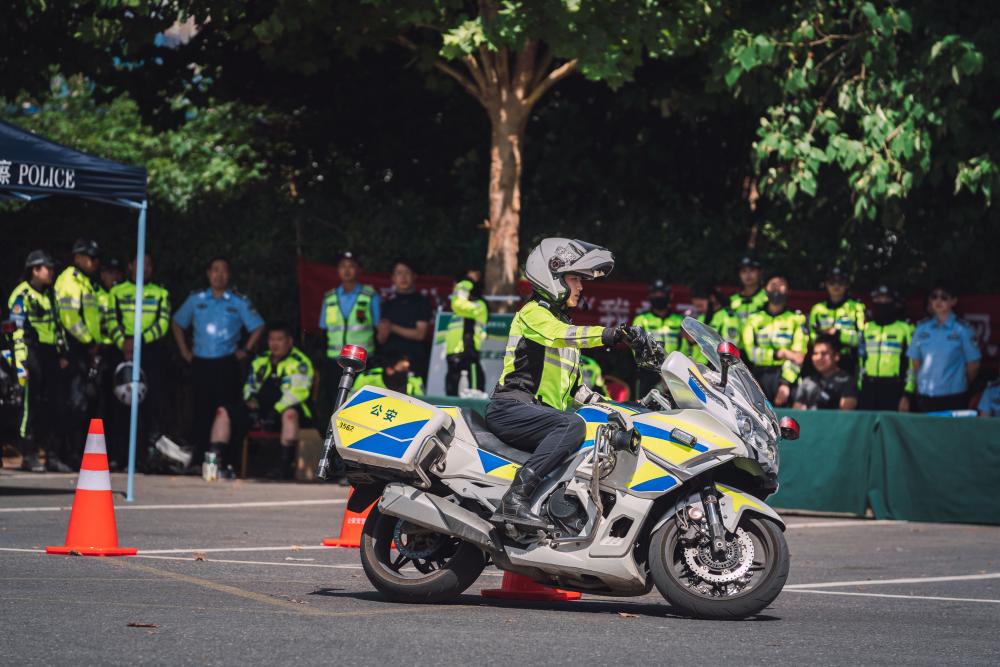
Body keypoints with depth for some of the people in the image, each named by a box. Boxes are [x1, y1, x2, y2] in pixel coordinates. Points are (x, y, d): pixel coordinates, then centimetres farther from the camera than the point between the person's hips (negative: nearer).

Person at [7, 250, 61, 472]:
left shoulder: (49, 294, 18)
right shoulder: (22, 295, -7)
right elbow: (17, 331, -12)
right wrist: (21, 364, -19)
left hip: (50, 354, 7)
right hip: (32, 352, -7)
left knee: (51, 406, 6)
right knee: (31, 405, -7)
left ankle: (53, 455, 10)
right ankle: (29, 456, -2)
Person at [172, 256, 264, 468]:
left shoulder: (239, 302, 4)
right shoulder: (196, 299, 9)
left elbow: (257, 327, 8)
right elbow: (177, 323, 19)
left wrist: (245, 351, 1)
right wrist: (184, 350, 11)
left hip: (226, 364, -2)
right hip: (200, 362, 2)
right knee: (201, 411, 2)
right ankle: (198, 458, 7)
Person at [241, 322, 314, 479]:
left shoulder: (299, 363, -3)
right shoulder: (261, 361, 20)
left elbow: (295, 393, -14)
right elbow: (249, 386, 23)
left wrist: (275, 411, -23)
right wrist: (251, 400, -1)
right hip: (261, 411, 6)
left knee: (289, 413, -42)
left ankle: (287, 466, -41)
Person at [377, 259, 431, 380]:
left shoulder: (421, 302, 4)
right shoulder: (388, 304, 13)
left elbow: (420, 334, -3)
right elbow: (381, 339, 10)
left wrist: (393, 328, -7)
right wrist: (384, 332, -13)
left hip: (415, 360, -3)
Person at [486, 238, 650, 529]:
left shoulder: (565, 320, 27)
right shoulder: (533, 312, 0)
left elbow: (573, 388, 31)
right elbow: (559, 335, -24)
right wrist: (614, 333, -35)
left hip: (546, 412, 9)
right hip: (511, 408, -9)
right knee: (572, 426, -35)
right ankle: (515, 499, -43)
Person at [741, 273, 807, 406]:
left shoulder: (796, 319, 7)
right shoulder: (754, 319, 13)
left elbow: (797, 356, -2)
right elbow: (751, 352, 1)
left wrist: (785, 383, -14)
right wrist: (780, 354, -13)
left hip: (785, 375, -2)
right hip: (760, 376, 2)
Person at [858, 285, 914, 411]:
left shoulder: (905, 329, 0)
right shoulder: (867, 328, 15)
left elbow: (912, 364, -4)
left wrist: (907, 395, -9)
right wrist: (859, 391, 14)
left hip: (893, 390, -5)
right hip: (869, 390, 5)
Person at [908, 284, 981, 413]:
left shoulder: (963, 329, -4)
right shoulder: (922, 327, 8)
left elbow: (973, 363, 0)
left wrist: (959, 384, 9)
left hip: (953, 397, -4)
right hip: (924, 396, 4)